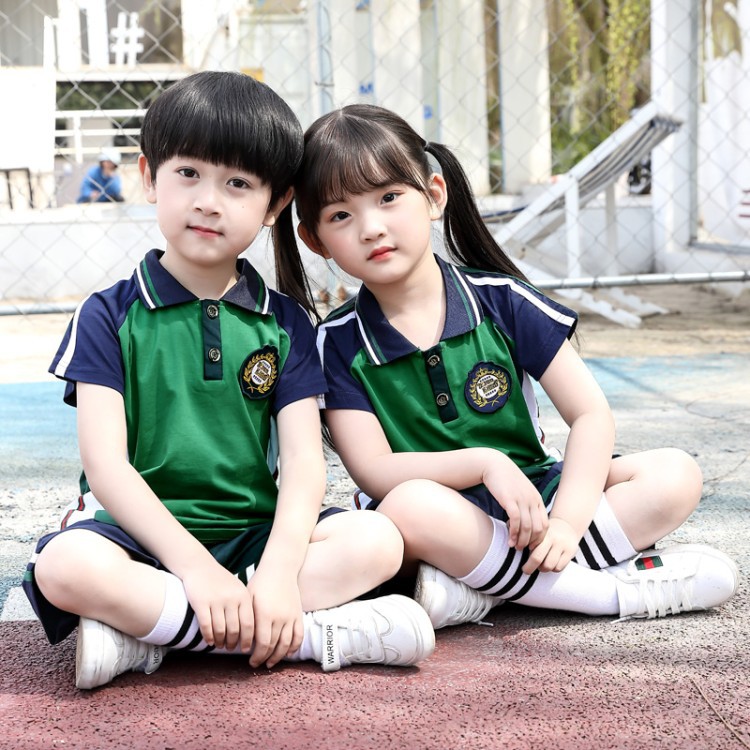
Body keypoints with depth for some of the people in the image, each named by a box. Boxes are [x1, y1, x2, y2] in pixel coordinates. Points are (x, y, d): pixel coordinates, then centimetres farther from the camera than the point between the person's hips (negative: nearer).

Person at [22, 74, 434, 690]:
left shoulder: (284, 322, 8)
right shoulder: (110, 316, 2)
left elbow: (304, 461, -3)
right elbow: (107, 465, -9)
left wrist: (279, 571, -22)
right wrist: (194, 567, -23)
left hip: (254, 534, 3)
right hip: (142, 532, -2)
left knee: (377, 541, -23)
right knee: (65, 565, -34)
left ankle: (144, 633, -25)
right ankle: (317, 634, -29)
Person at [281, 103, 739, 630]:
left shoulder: (501, 301, -2)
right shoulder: (338, 343, -5)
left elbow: (592, 415, -5)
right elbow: (374, 471, -13)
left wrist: (567, 521, -19)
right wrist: (483, 462, -26)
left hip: (530, 494, 3)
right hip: (439, 520, -3)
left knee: (676, 474, -16)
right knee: (411, 505, -38)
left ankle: (480, 591, -25)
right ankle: (621, 588, -23)